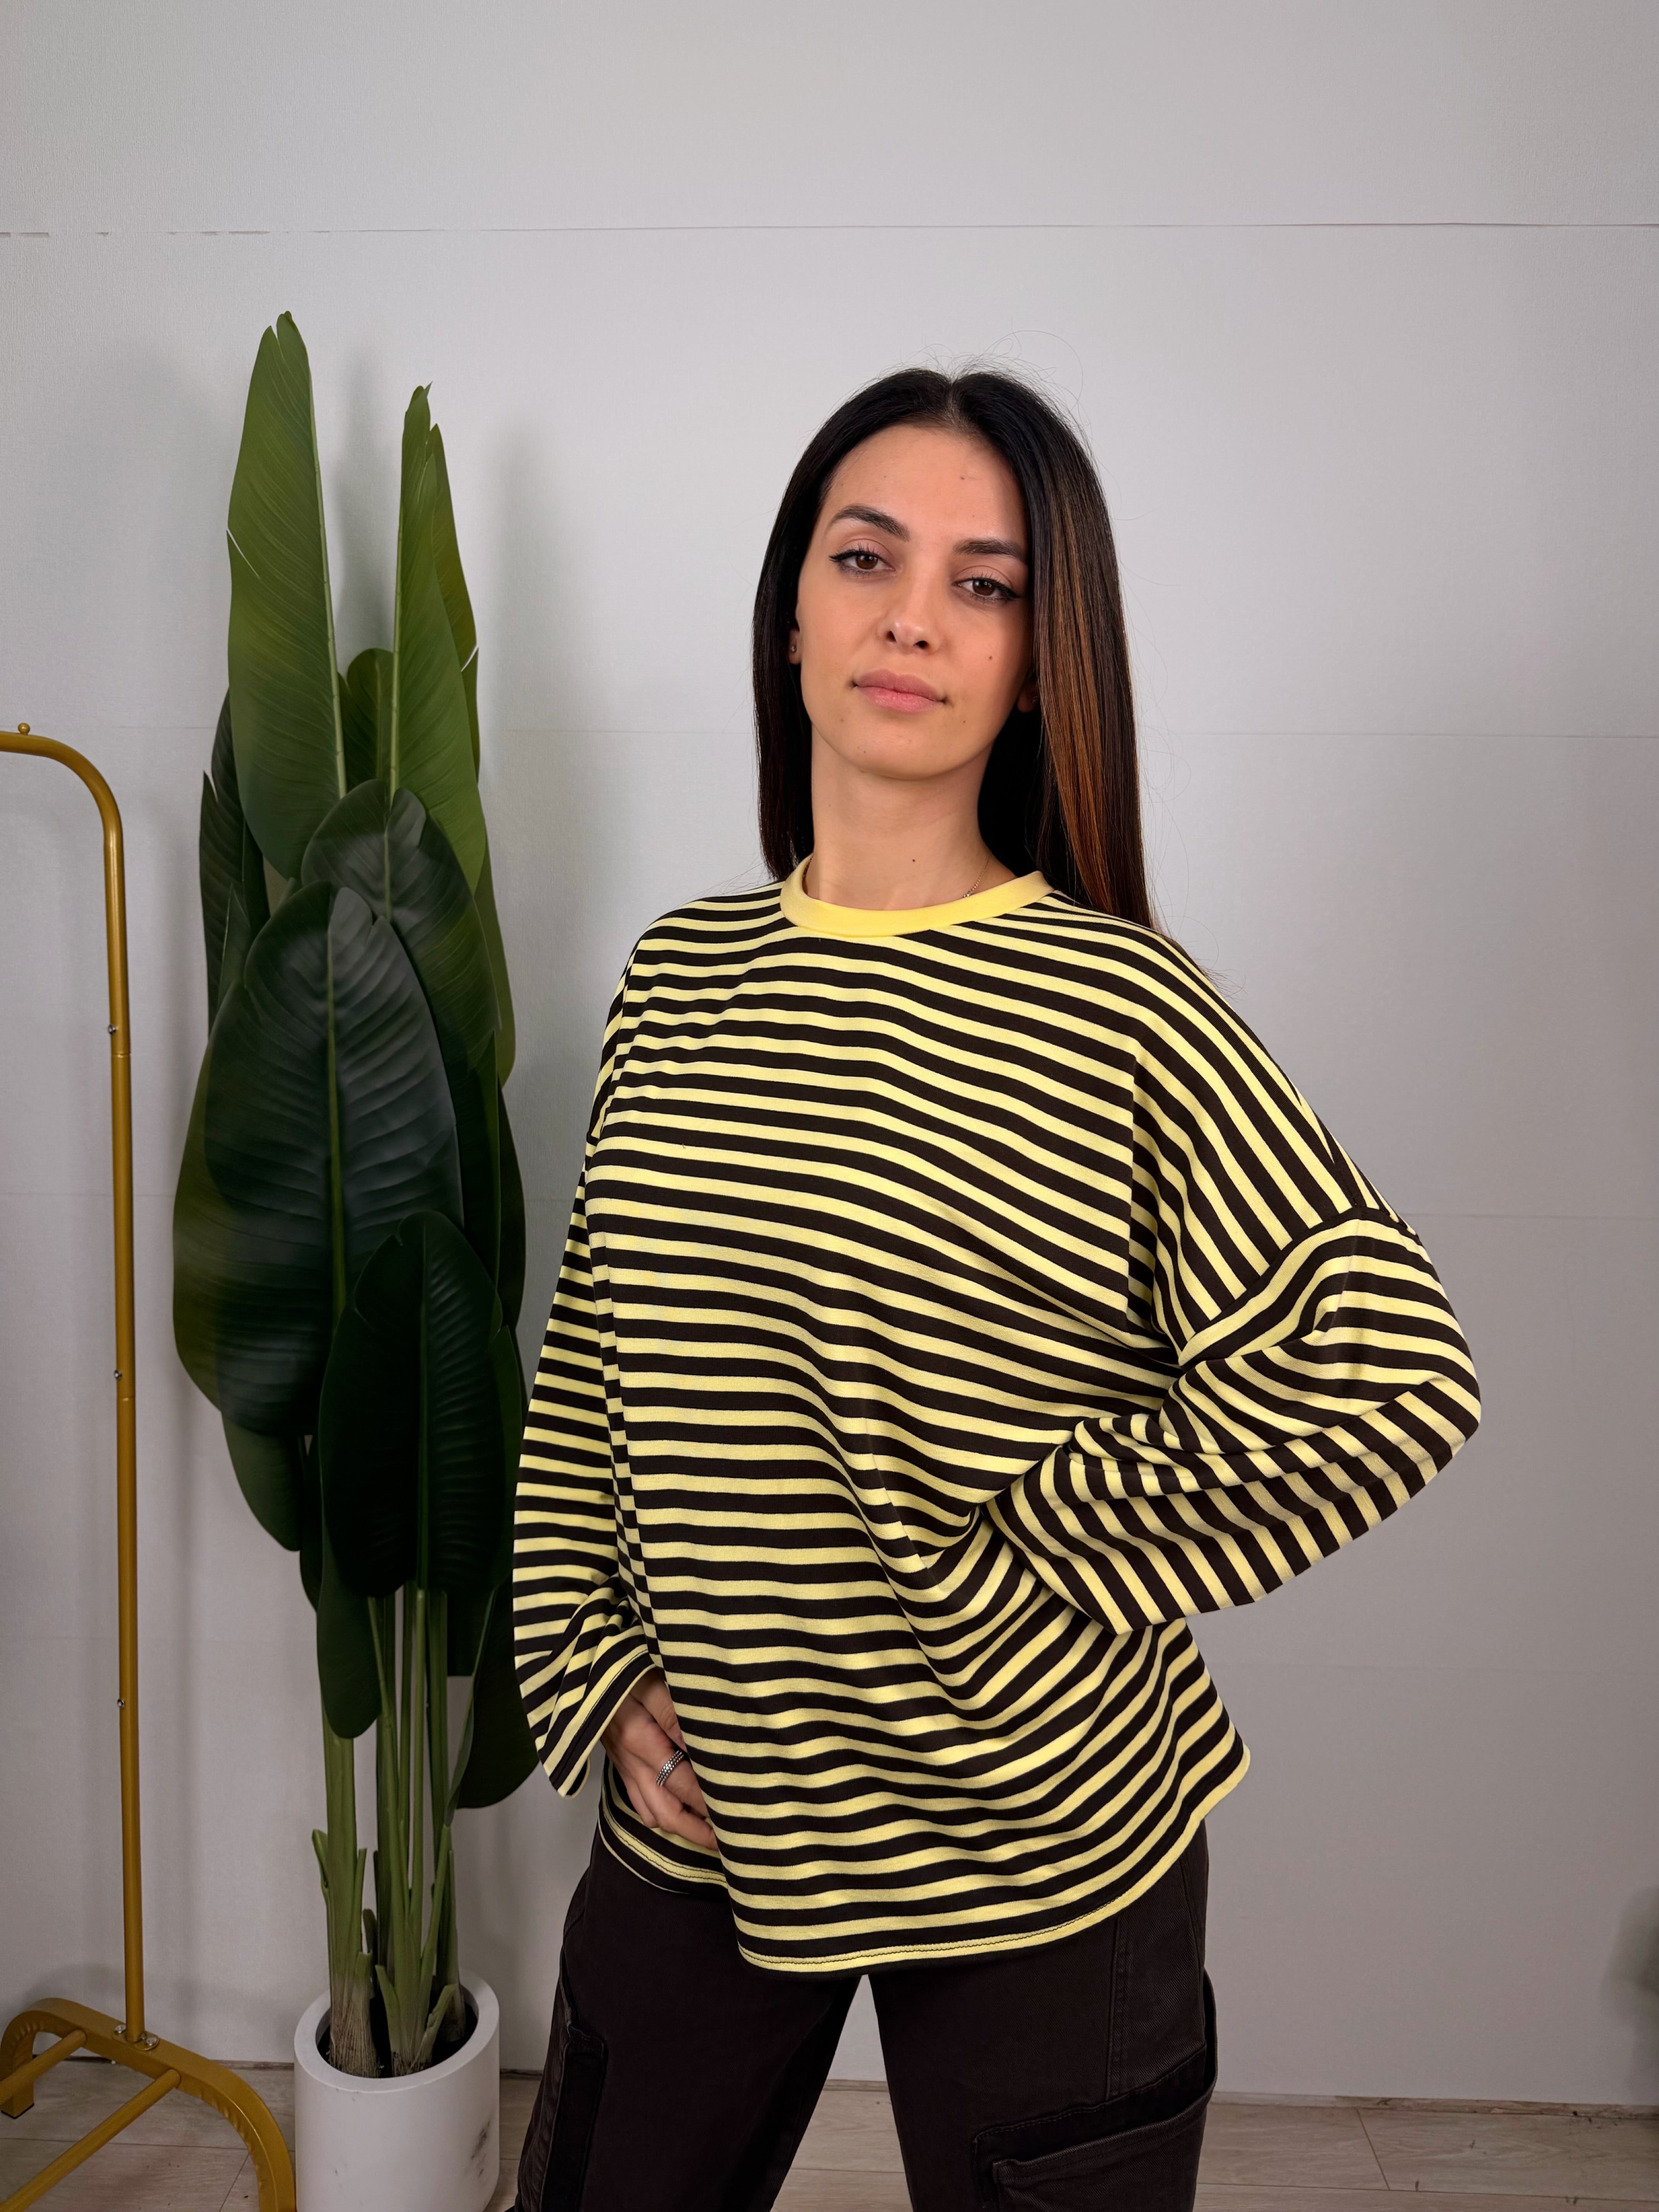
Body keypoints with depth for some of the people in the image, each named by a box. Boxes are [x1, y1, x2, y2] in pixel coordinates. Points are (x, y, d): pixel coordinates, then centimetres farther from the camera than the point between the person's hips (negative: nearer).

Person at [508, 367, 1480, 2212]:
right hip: (699, 1804, 5)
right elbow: (581, 1369, 5)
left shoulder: (1117, 1005, -17)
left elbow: (1384, 1379, -21)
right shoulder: (678, 977, -1)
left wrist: (1004, 1578, -17)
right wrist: (600, 1678, -1)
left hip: (1033, 1852, -4)